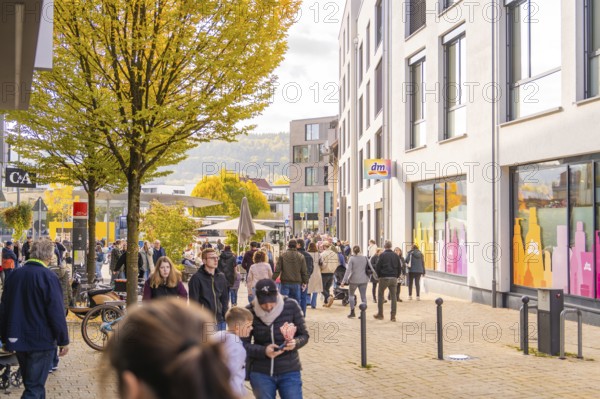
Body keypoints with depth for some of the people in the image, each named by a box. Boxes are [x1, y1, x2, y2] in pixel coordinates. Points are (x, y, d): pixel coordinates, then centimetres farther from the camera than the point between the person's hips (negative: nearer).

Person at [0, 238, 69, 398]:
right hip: (42, 341, -6)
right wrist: (63, 341, -7)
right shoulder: (48, 277, -15)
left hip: (17, 340, 6)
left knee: (33, 384, 20)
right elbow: (57, 313, -16)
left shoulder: (14, 275, 5)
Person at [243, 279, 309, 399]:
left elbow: (304, 335, -1)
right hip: (260, 373, 0)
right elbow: (243, 344, -6)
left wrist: (295, 343, -23)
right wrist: (263, 351, -24)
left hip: (289, 372, 0)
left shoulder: (291, 306, -10)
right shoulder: (249, 312, -9)